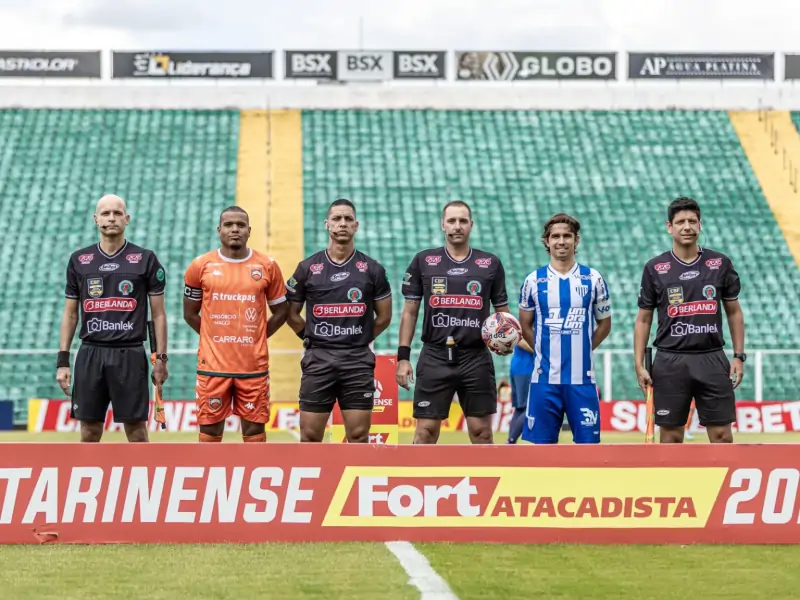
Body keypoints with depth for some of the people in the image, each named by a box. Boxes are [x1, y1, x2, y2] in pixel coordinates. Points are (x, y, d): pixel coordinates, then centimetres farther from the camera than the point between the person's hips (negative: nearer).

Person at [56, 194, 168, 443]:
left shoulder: (146, 259, 2)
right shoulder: (78, 260, 8)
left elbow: (158, 313, 4)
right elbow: (70, 313, 11)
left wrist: (161, 358, -2)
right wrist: (62, 360, 5)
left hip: (130, 355, -2)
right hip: (90, 354, 2)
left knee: (136, 429, -1)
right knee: (89, 430, 5)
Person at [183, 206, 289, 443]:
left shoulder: (267, 266, 2)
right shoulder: (201, 266, 1)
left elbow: (281, 311, 12)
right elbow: (190, 313, 11)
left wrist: (256, 338, 6)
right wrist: (215, 338, 8)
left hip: (253, 366, 0)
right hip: (213, 365, 0)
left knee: (254, 427, 5)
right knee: (209, 429, 3)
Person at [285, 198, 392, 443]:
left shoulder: (372, 269, 3)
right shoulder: (307, 268, 3)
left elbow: (384, 316, 11)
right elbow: (291, 314, 11)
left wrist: (360, 339, 9)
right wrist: (313, 339, 7)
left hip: (358, 361, 0)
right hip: (318, 359, 0)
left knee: (358, 436, 1)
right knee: (310, 436, 1)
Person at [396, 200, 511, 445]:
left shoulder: (491, 263, 6)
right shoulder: (423, 261, 5)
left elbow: (503, 311, 13)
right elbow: (409, 311, 7)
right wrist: (403, 356, 0)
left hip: (476, 358, 1)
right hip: (435, 357, -1)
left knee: (481, 431, 3)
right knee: (426, 431, -1)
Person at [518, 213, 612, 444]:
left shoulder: (593, 278, 3)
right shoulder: (534, 280, 3)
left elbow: (604, 324, 11)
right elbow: (525, 325, 12)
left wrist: (580, 350, 6)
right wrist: (546, 352, 6)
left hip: (582, 379, 0)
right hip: (545, 379, 0)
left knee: (587, 441, 0)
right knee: (543, 442, 3)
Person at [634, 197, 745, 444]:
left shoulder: (721, 264, 4)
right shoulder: (654, 268, 1)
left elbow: (734, 312, 11)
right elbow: (643, 319, 6)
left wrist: (739, 356, 3)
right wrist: (639, 364, -1)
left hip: (712, 359, 1)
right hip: (670, 361, -1)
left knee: (722, 434, 0)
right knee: (671, 435, 4)